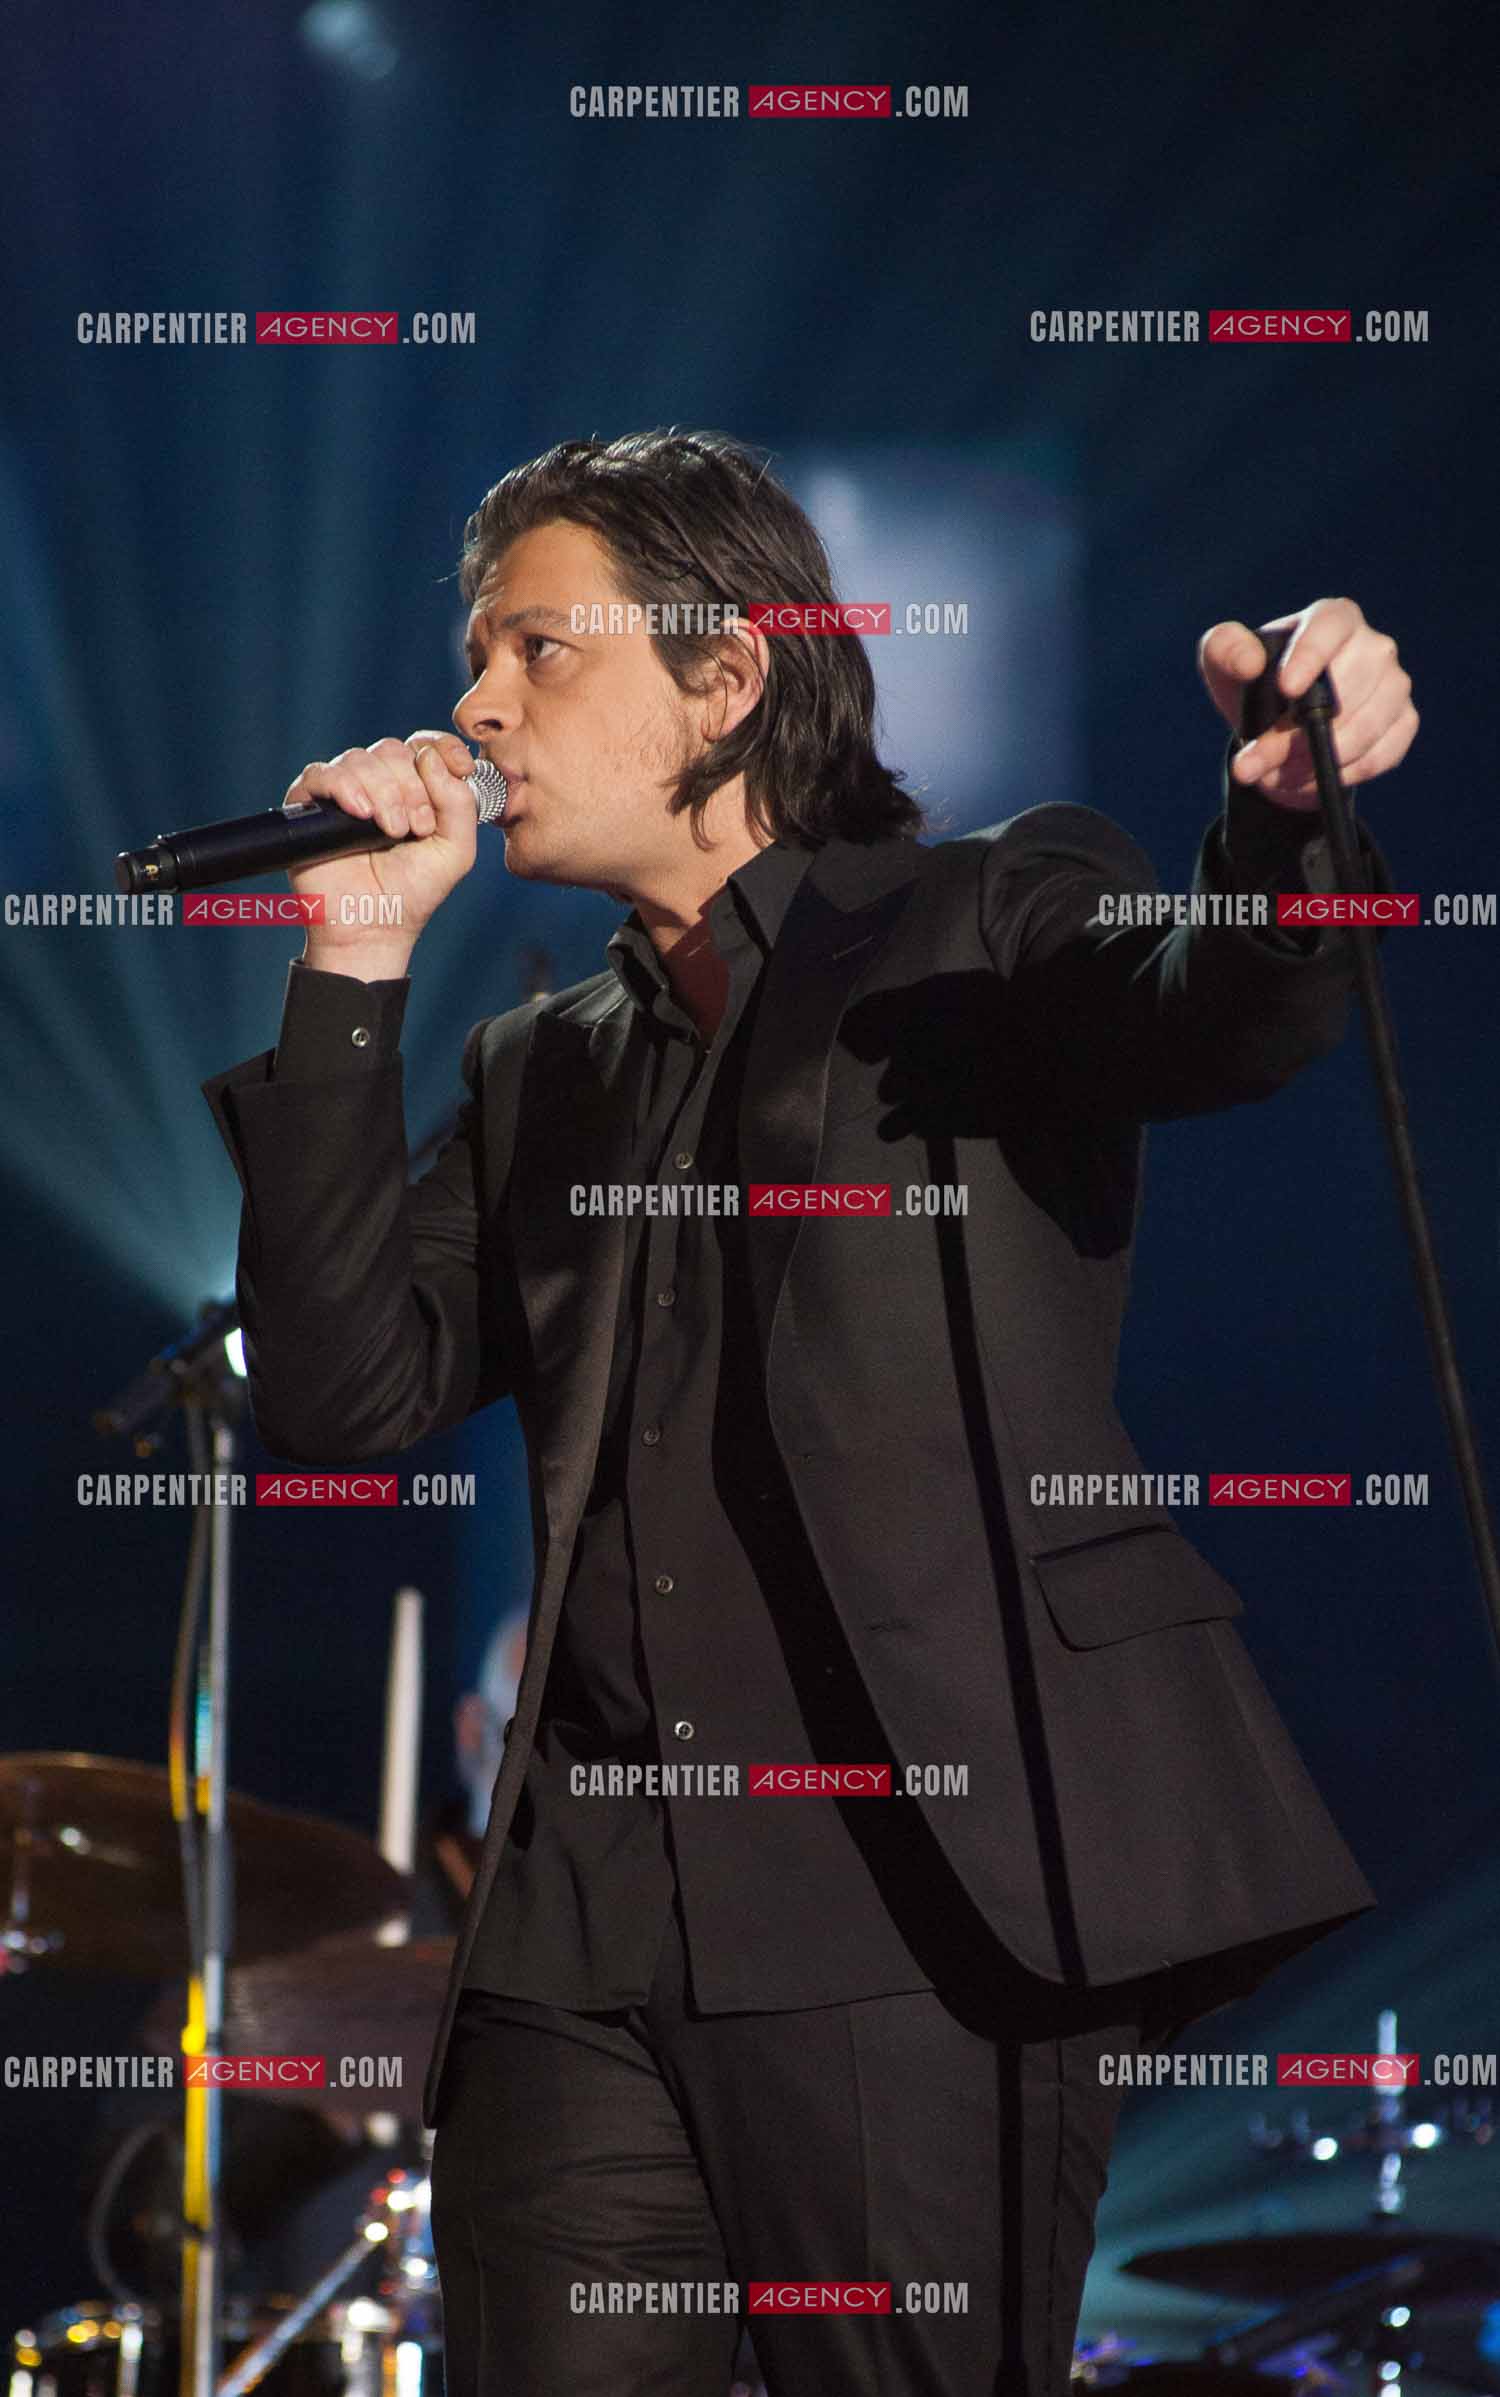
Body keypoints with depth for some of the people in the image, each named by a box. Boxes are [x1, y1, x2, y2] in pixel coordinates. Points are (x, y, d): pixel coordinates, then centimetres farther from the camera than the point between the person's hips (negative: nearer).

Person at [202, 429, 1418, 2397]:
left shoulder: (993, 924, 8)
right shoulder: (540, 1071, 23)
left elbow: (1219, 1017, -14)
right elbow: (344, 1399, 11)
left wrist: (1281, 800, -37)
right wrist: (357, 967, 6)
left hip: (916, 1894, -5)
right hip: (585, 1940, 5)